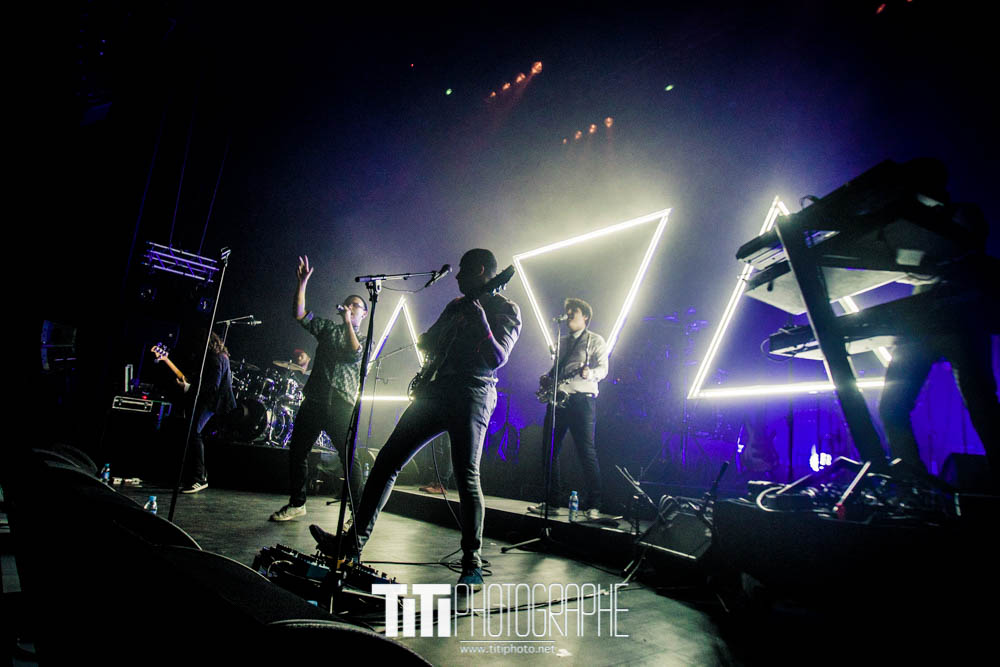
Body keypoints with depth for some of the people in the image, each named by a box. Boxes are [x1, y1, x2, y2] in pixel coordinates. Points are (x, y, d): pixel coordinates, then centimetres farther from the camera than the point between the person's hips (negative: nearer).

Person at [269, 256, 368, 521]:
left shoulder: (365, 338, 10)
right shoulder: (328, 327, 19)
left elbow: (354, 352, -12)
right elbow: (300, 314, 8)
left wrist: (348, 322, -12)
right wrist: (302, 283, -1)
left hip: (341, 404, -4)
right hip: (314, 399, 4)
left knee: (348, 457, -8)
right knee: (297, 451, 7)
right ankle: (296, 503, 22)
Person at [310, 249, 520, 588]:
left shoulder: (505, 309, 1)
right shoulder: (456, 305, 22)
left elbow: (497, 359, -13)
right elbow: (427, 342, 29)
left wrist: (481, 324, -25)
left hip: (471, 395, -7)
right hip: (434, 390, 7)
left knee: (466, 478, -9)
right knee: (388, 460, 0)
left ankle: (472, 567, 4)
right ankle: (354, 543, 7)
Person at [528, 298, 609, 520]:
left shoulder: (595, 341, 5)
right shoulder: (561, 342, 24)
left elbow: (603, 369, -5)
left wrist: (589, 373, -26)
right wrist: (546, 379, 6)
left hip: (582, 399, -6)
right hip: (557, 399, 6)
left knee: (586, 452, -8)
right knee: (549, 451, 4)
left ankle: (593, 506, 0)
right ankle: (552, 502, 14)